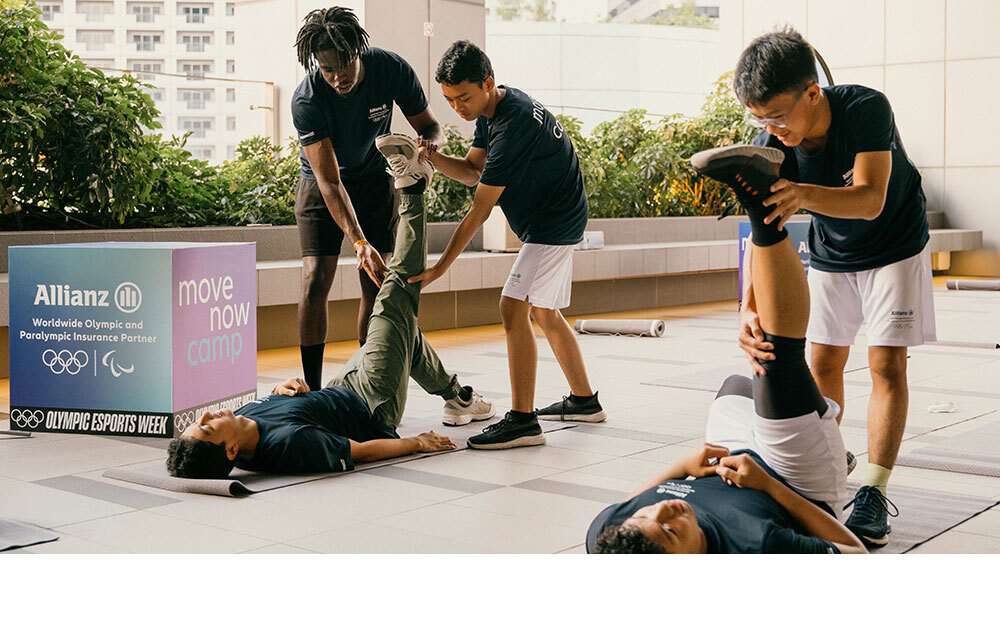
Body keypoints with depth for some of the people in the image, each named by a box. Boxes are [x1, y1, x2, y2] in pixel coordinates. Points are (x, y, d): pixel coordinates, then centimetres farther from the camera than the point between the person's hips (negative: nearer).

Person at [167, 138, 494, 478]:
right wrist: (418, 442, -15)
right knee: (395, 302, -1)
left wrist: (280, 390, -15)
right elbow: (361, 451, -29)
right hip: (375, 410, -6)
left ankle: (456, 395, 50)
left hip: (340, 393, 6)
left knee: (404, 327, 26)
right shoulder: (287, 442, -44)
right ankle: (412, 191, 19)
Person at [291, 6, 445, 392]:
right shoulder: (307, 100, -31)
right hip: (321, 185, -2)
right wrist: (360, 243, -44)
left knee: (376, 285, -4)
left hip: (375, 179, 2)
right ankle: (312, 391, -5)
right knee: (315, 281, -13)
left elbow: (430, 126, -9)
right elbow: (330, 182, -33)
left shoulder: (392, 70, -23)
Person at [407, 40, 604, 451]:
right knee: (545, 313, 18)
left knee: (513, 309, -17)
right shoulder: (493, 110, 4)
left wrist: (440, 268, -23)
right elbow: (473, 171, 8)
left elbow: (478, 213, -26)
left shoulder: (513, 124, -27)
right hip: (553, 221, 11)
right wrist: (433, 158, -13)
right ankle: (584, 400, 31)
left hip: (554, 223, -11)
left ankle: (522, 420, -16)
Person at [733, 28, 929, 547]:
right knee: (823, 362, 4)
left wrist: (804, 195, -62)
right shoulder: (771, 144, -24)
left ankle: (874, 491, -7)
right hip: (830, 252, 4)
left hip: (894, 245, -3)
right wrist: (750, 310, -46)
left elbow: (870, 199, -42)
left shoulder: (866, 108, -33)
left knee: (887, 364, -9)